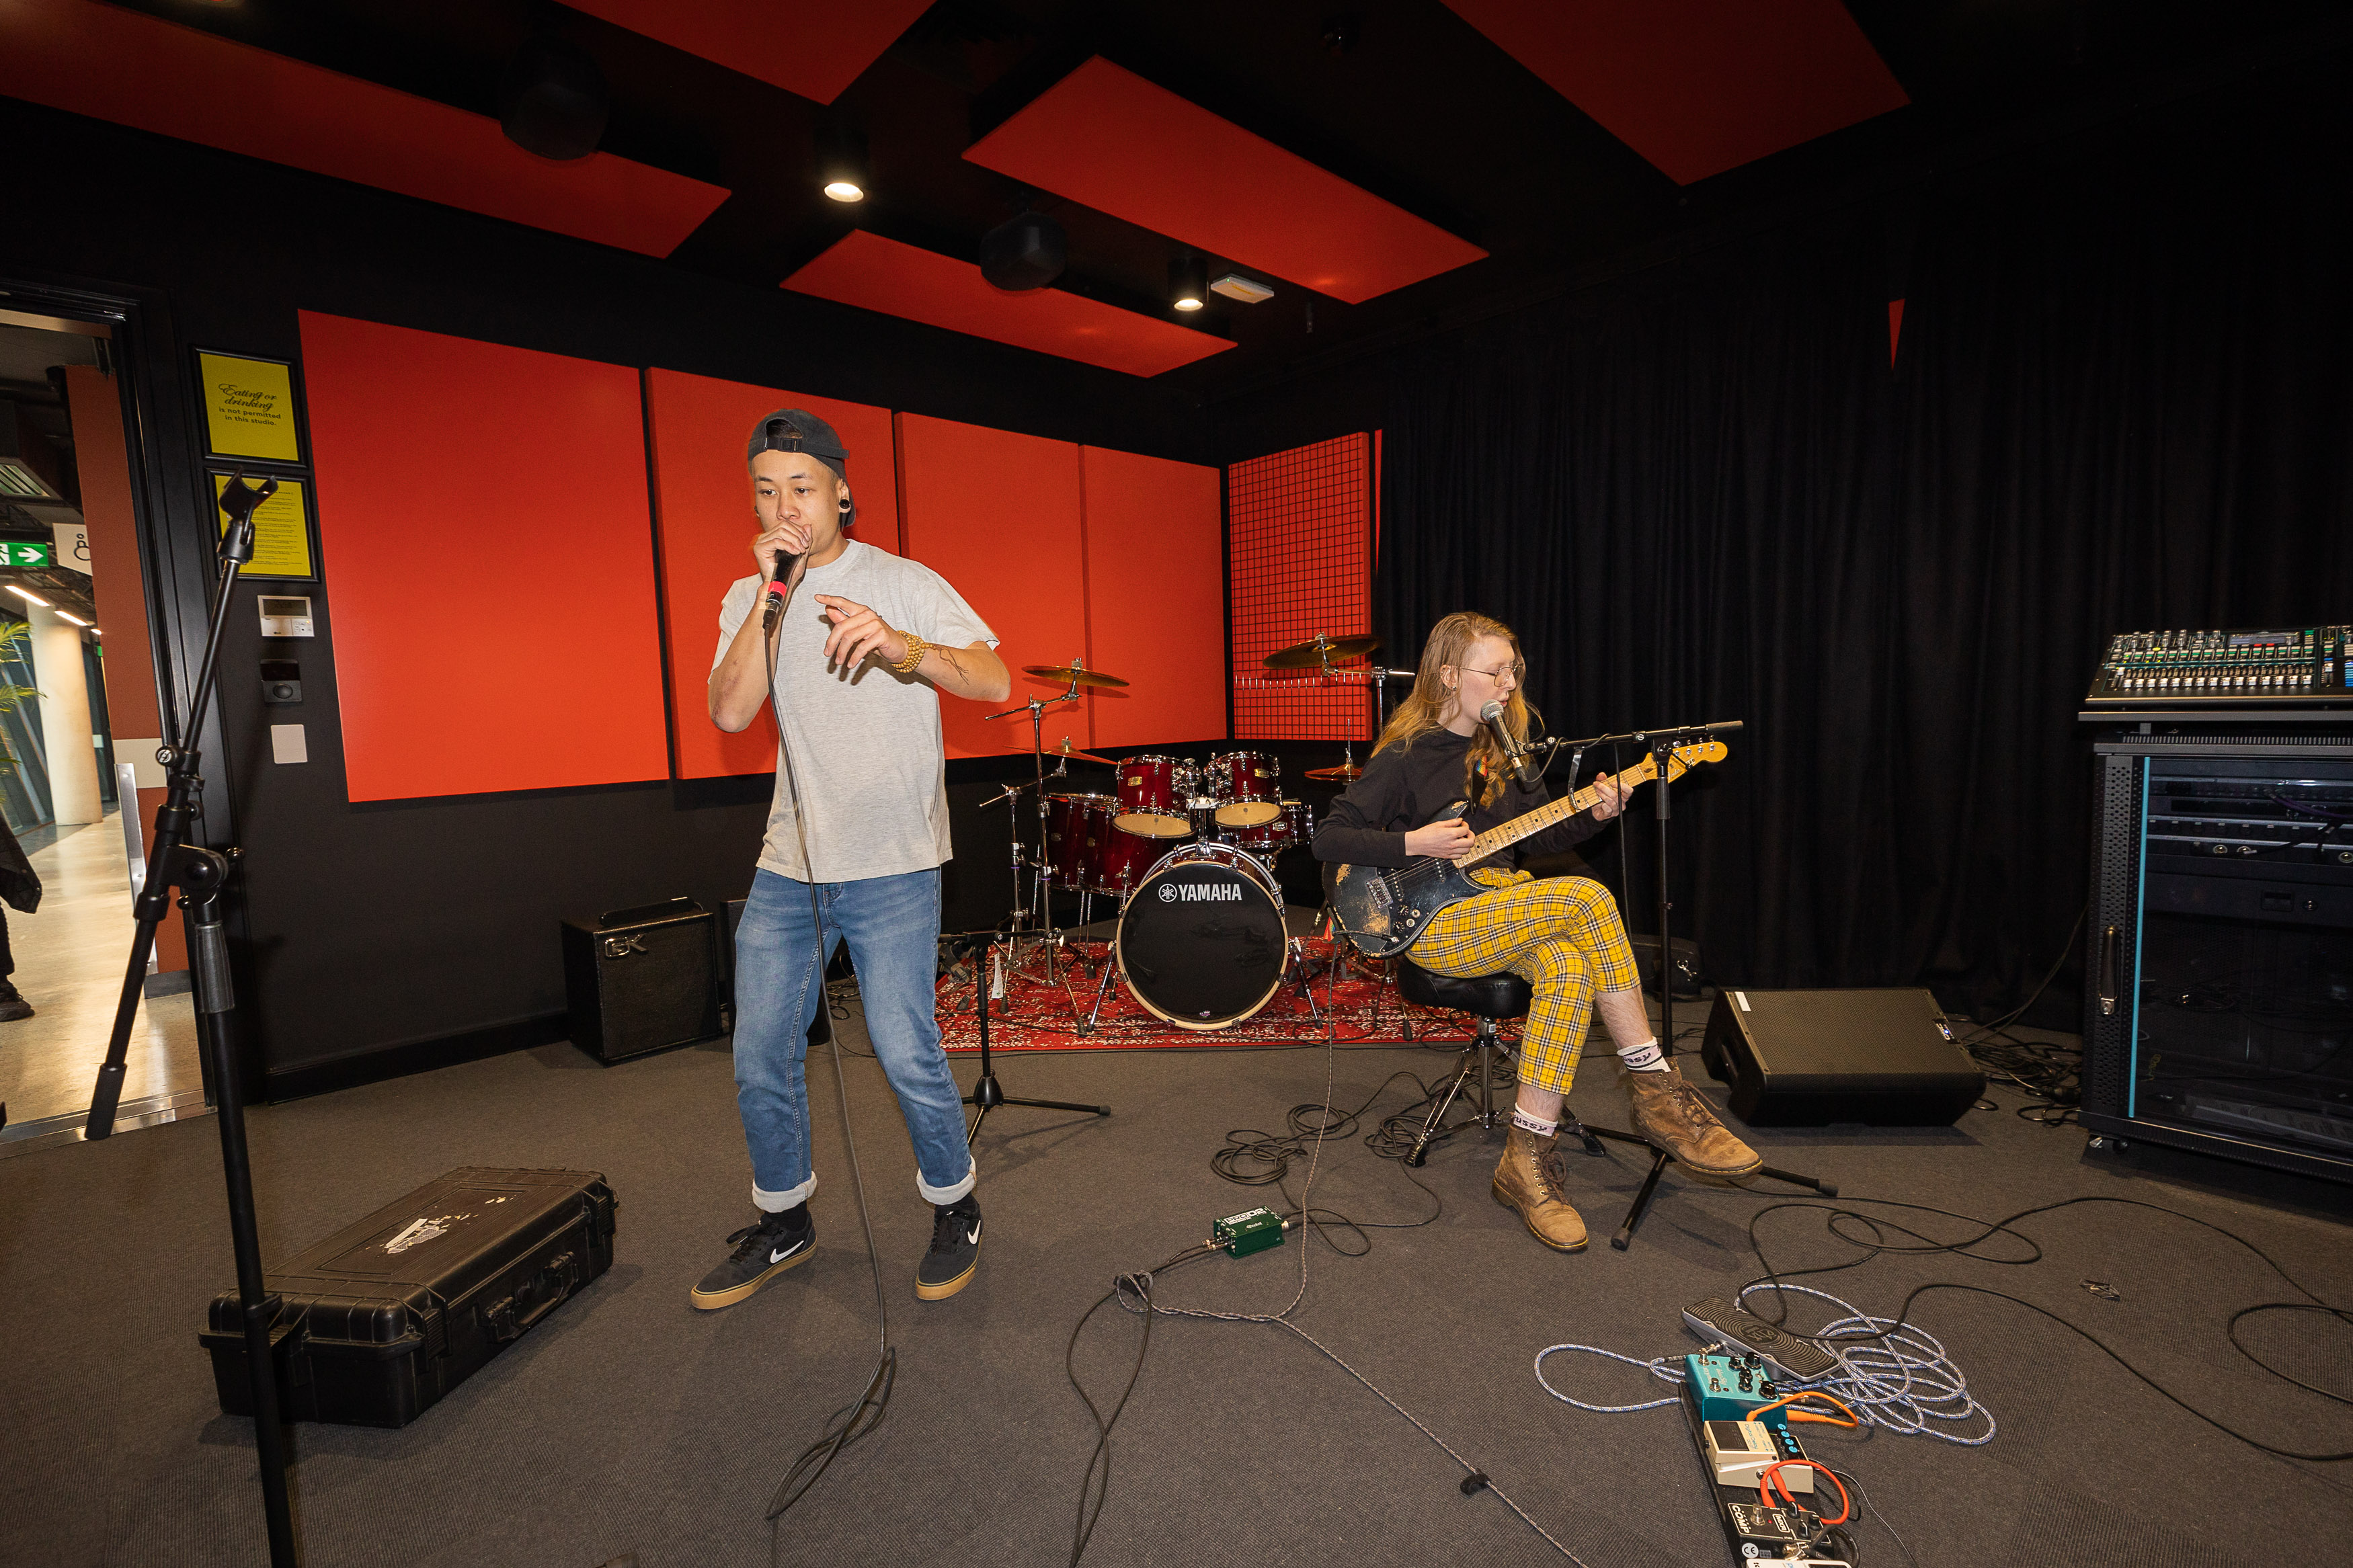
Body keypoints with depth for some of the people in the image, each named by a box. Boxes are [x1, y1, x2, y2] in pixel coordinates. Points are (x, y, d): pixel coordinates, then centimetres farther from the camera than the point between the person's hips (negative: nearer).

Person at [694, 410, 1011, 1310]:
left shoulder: (906, 585, -4)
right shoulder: (749, 600, 9)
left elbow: (995, 683, -17)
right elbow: (730, 713, -8)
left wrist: (904, 647, -35)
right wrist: (773, 592, -13)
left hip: (891, 870, -5)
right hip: (786, 867, 5)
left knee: (906, 1055, -4)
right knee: (759, 1058, 12)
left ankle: (955, 1211, 23)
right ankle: (783, 1224, 35)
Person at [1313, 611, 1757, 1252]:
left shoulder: (1504, 748, 15)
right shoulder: (1404, 756, -5)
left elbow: (1537, 835, 19)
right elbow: (1328, 838, -8)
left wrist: (1591, 814, 1)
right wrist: (1413, 844, -17)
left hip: (1511, 908, 6)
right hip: (1435, 923, -6)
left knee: (1570, 966, -30)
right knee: (1587, 899, -27)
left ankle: (1527, 1159, -22)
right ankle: (1655, 1090, -16)